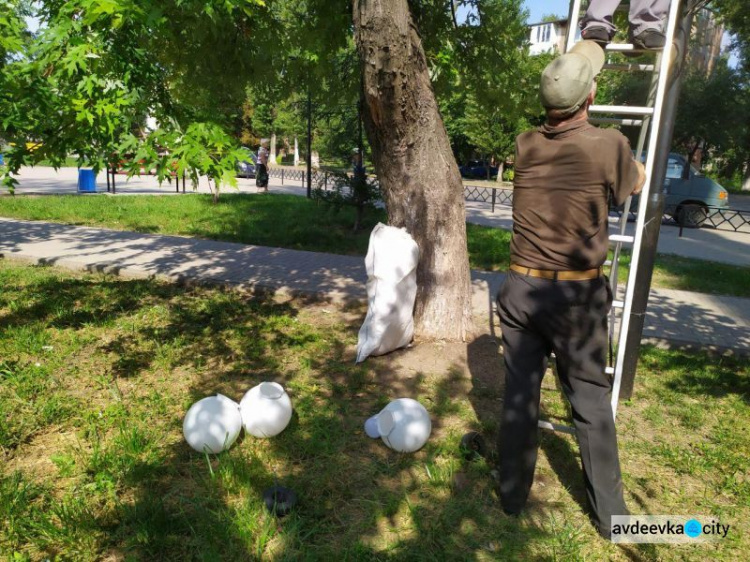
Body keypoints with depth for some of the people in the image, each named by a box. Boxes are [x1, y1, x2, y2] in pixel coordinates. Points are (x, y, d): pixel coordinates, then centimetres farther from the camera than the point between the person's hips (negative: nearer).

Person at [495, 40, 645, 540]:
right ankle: (610, 512, 26)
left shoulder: (525, 147, -1)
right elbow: (635, 186, 12)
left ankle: (513, 494, 28)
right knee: (591, 401, 11)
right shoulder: (608, 146, -11)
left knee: (519, 393, 12)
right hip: (576, 295, -3)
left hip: (522, 289, 3)